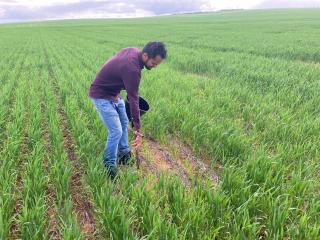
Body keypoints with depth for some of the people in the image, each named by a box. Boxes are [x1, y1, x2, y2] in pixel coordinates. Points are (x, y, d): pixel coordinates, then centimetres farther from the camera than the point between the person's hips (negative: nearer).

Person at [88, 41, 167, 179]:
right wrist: (138, 130, -26)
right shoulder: (132, 68, -32)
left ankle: (124, 156, 31)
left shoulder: (134, 51, -5)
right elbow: (133, 100, -31)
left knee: (124, 124, 16)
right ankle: (109, 167, 5)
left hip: (114, 93, 10)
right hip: (101, 96, -10)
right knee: (116, 131, -11)